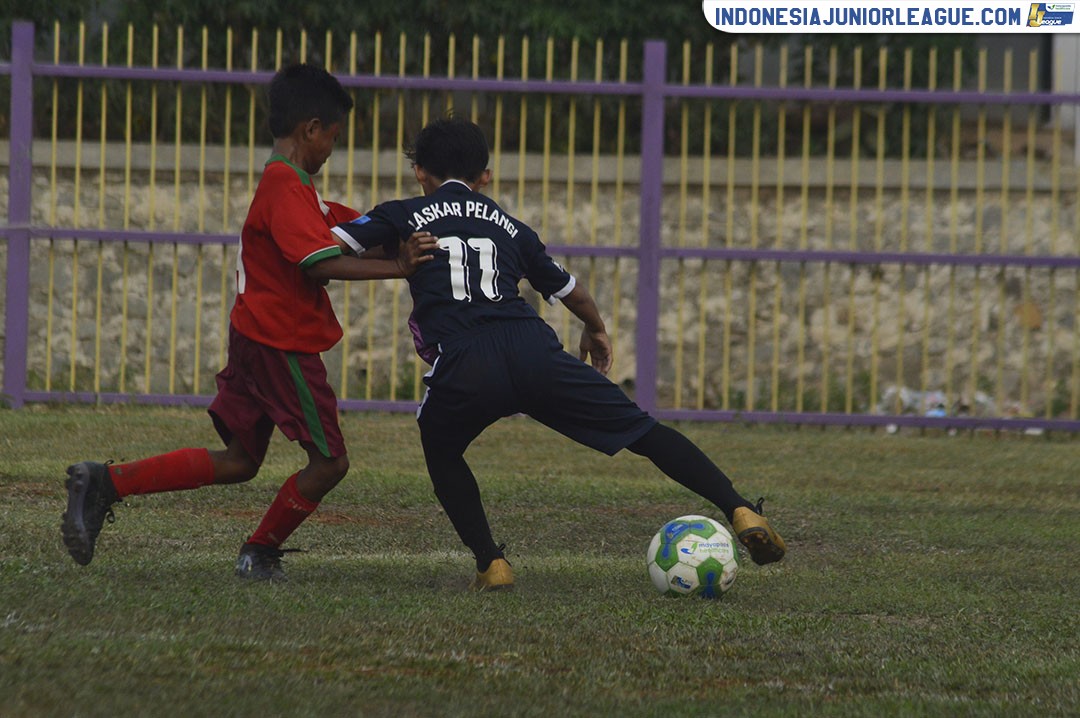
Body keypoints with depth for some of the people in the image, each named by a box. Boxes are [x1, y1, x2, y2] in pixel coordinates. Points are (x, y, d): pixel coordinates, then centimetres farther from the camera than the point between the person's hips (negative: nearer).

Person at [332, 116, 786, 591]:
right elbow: (566, 288, 37)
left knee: (441, 454, 27)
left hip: (462, 365, -2)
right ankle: (740, 512, -4)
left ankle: (489, 563, 12)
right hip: (534, 350, 2)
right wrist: (596, 329, 56)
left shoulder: (405, 216, 18)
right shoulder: (508, 225, 28)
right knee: (642, 431, 8)